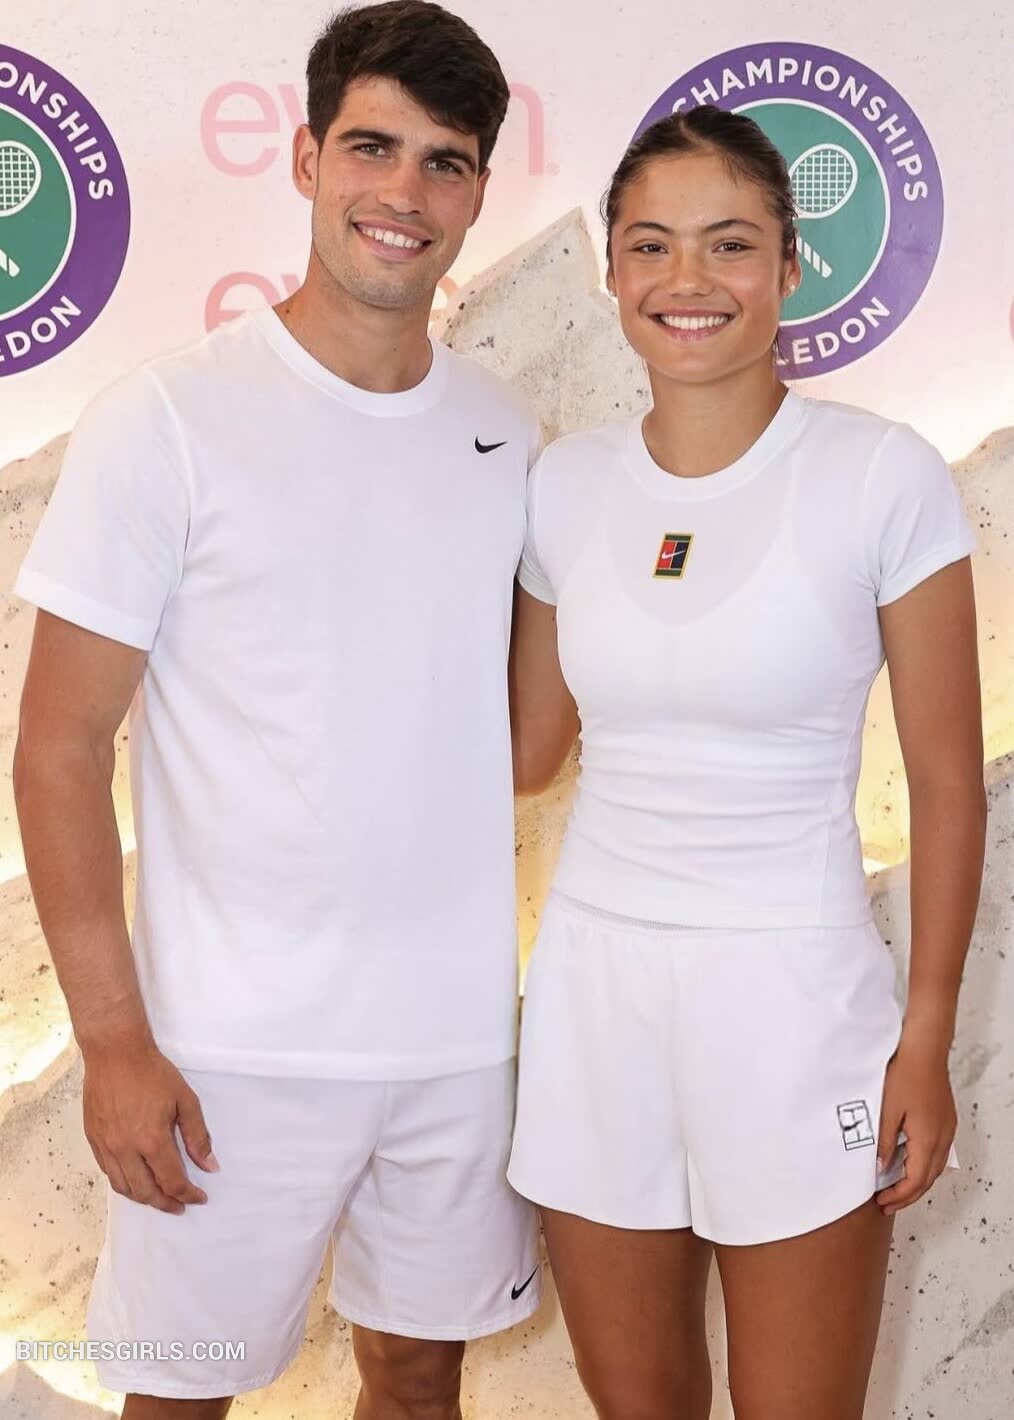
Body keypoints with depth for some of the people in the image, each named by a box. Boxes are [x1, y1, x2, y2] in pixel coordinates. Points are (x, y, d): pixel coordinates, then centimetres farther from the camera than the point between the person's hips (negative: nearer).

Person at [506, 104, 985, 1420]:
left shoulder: (885, 476, -10)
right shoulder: (566, 484, 2)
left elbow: (948, 782, -5)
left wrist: (927, 1040, -6)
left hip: (791, 990, -3)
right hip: (596, 979, 4)